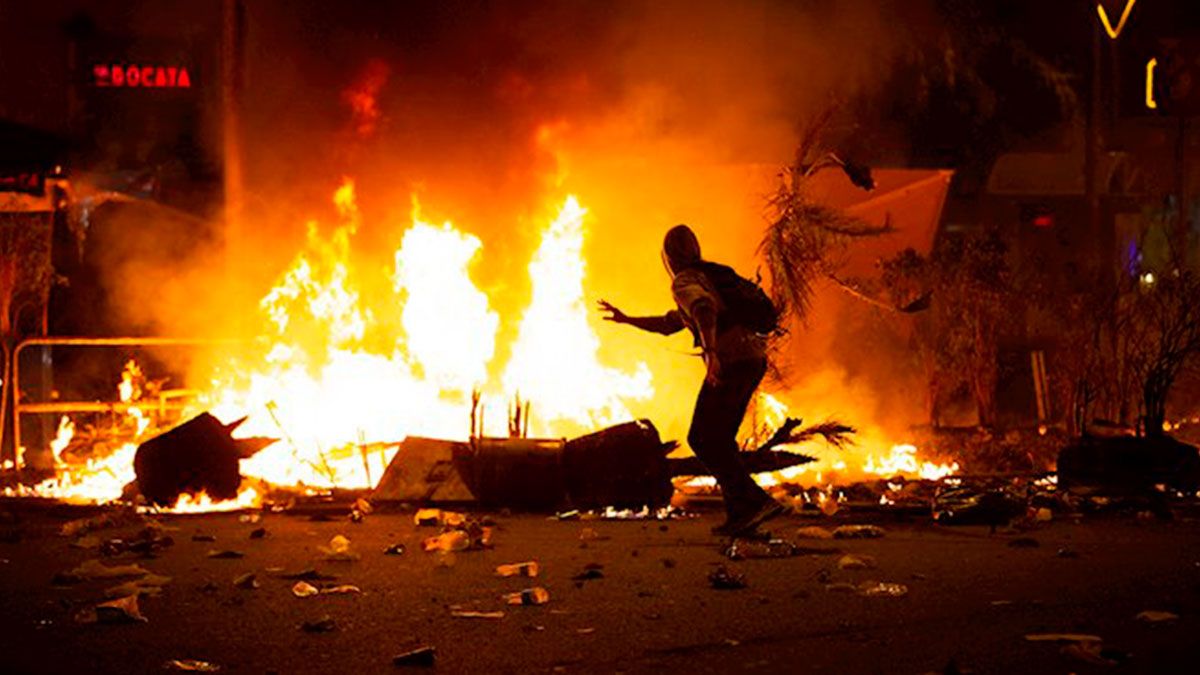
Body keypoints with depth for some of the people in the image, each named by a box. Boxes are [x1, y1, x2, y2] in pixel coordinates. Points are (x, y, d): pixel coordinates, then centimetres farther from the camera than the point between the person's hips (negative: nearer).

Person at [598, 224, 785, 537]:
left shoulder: (684, 282, -2)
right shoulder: (707, 277, 29)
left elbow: (704, 310, -25)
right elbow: (669, 324, 39)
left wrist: (711, 352, -36)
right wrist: (626, 319, 43)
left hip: (731, 360, -9)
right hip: (752, 360, 9)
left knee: (702, 439, -6)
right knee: (719, 439, 13)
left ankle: (755, 502, -17)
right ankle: (740, 515, 8)